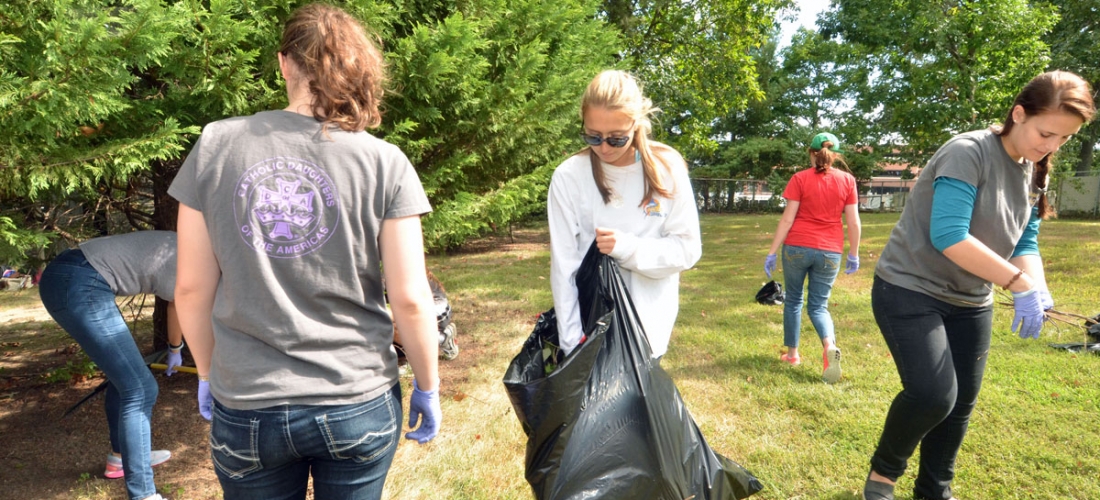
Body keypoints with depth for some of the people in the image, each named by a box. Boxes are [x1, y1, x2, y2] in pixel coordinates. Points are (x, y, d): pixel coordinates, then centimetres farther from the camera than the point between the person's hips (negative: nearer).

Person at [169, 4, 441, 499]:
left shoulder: (216, 146, -5)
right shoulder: (385, 163, -10)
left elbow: (191, 287, 0)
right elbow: (410, 299, -10)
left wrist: (208, 372, 15)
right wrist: (427, 389, 4)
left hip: (246, 410, 2)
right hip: (359, 406, -1)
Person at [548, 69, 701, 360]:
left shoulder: (667, 168, -7)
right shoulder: (569, 177, -10)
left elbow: (688, 248, -5)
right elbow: (563, 266, -10)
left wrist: (629, 248, -20)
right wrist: (571, 342, -12)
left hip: (649, 325, 1)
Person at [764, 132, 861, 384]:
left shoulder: (800, 179, -3)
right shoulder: (847, 180, 2)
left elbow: (787, 219, -6)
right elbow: (854, 222, 1)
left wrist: (772, 252, -3)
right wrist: (854, 254, 11)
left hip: (797, 247, -1)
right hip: (830, 252, 1)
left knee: (793, 300, 16)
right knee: (818, 305, 10)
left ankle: (792, 353, 22)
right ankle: (830, 345, -17)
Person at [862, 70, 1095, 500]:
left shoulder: (1034, 175, 7)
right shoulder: (968, 152, -18)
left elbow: (1026, 243, 6)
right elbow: (948, 236, -27)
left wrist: (1037, 290, -15)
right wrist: (1019, 284, -25)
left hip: (970, 303, 8)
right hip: (909, 289, -8)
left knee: (960, 404, 11)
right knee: (934, 395, -19)